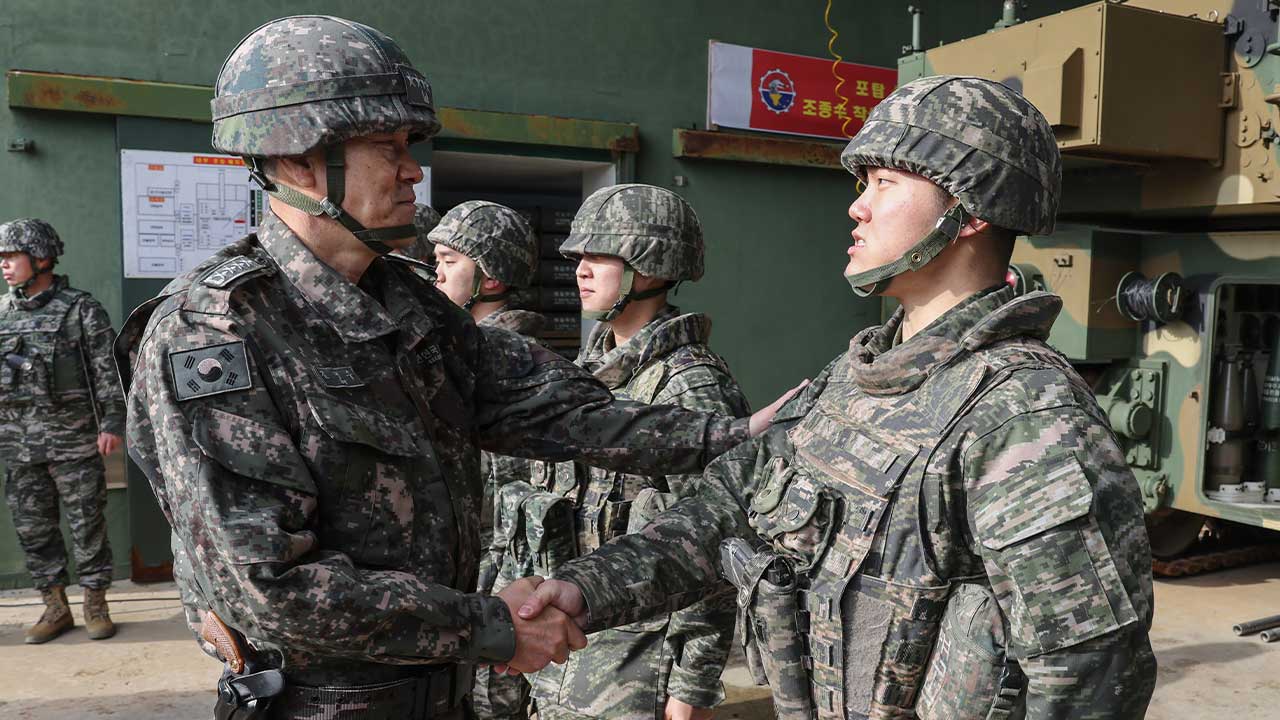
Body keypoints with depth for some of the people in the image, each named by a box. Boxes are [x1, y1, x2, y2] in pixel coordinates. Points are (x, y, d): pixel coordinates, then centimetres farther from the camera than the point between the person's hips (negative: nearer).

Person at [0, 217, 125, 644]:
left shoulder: (82, 310, -4)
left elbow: (110, 370, -5)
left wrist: (112, 423, -12)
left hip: (74, 441, -5)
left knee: (87, 524, 2)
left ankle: (96, 605, 14)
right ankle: (55, 607, 21)